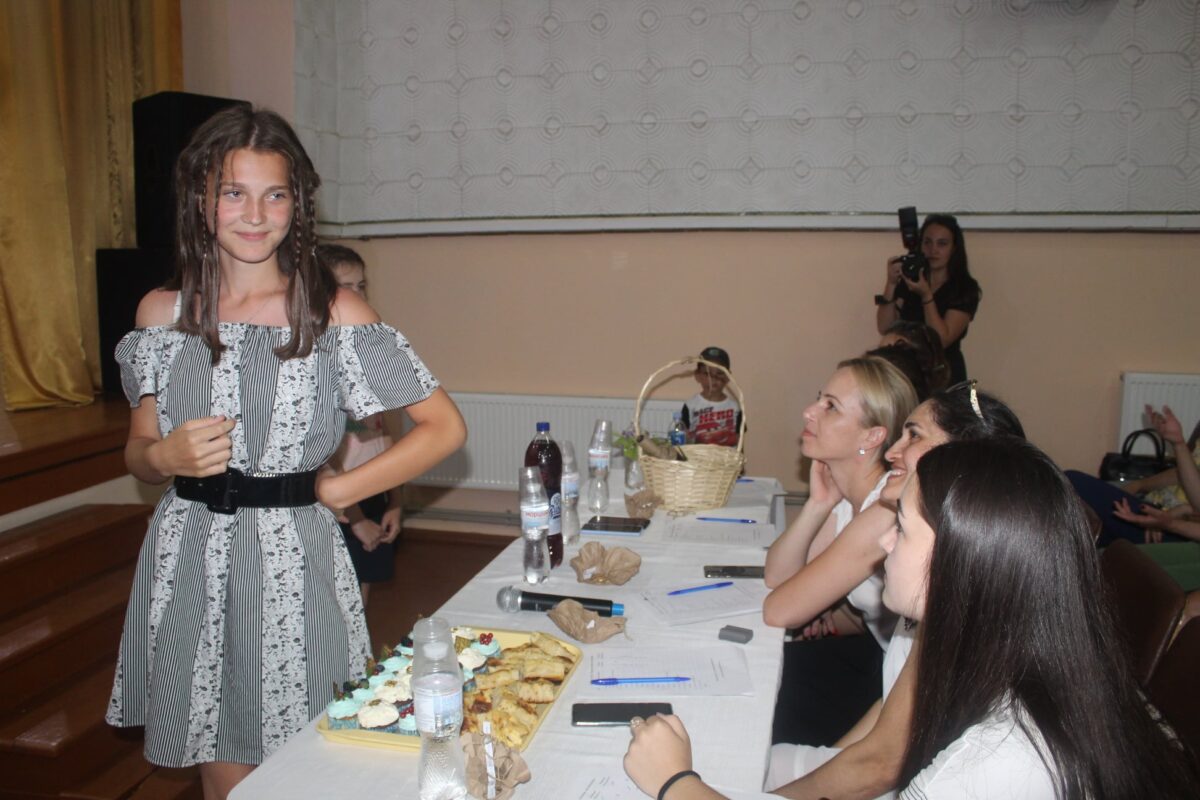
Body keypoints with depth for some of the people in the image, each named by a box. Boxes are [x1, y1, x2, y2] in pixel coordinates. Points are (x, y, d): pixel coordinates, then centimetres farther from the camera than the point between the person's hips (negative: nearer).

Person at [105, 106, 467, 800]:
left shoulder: (333, 313, -7)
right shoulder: (162, 312, 4)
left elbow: (444, 428, -8)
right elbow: (139, 451, 13)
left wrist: (332, 491, -7)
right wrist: (168, 456, -10)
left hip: (291, 565, -3)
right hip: (187, 565, 3)